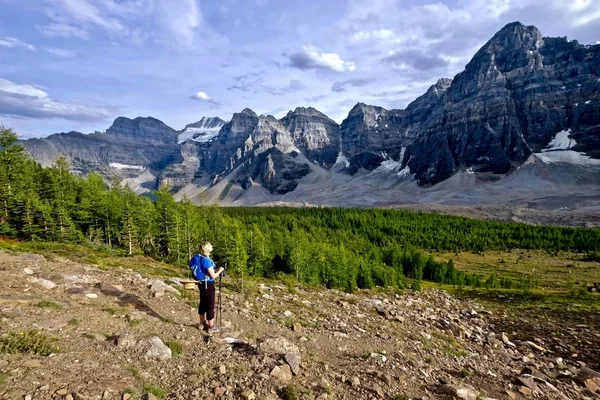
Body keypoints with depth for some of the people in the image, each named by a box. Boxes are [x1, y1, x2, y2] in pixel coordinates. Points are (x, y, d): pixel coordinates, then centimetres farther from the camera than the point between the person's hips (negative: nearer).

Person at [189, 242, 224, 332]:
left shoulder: (197, 258, 3)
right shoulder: (206, 260, -24)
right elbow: (213, 276, -21)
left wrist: (215, 270, 9)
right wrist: (220, 271, -4)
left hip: (201, 283, 9)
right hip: (208, 285, -9)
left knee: (203, 303, 20)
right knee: (210, 305, 3)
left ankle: (202, 323, 33)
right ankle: (211, 326, 12)